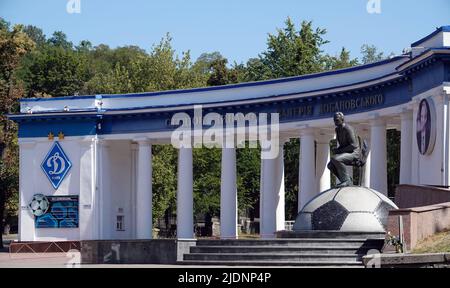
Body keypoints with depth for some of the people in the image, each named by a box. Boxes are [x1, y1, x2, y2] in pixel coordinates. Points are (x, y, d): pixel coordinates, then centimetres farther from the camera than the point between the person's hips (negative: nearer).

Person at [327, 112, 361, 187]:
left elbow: (353, 145, -23)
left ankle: (346, 180, -23)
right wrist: (336, 149, 4)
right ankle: (348, 180, 1)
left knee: (335, 159, -32)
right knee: (330, 165, -1)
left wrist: (340, 151, -21)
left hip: (354, 153, -10)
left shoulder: (348, 129, -17)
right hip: (345, 153, 10)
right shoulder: (337, 129, 12)